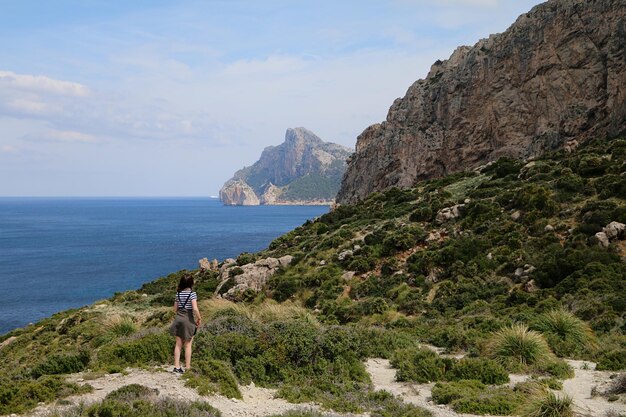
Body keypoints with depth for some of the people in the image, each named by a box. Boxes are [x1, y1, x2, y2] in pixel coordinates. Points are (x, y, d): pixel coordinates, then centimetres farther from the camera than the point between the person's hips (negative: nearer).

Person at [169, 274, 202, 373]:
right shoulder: (192, 293, -13)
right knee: (188, 345, 5)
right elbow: (195, 309, -22)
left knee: (178, 344, 10)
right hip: (188, 320, -5)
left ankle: (177, 367, 11)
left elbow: (175, 309, 10)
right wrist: (199, 318, -7)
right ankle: (187, 368, 10)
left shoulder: (178, 293, 4)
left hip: (178, 319, 5)